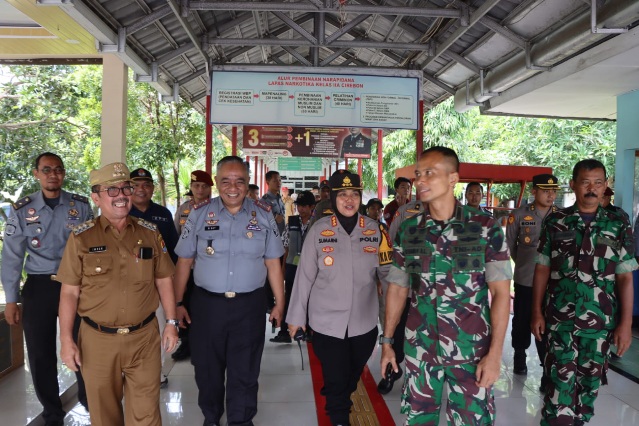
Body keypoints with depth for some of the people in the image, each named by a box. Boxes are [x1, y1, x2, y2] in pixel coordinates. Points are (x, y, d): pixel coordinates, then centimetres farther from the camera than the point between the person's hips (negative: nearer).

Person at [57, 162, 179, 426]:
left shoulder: (150, 233, 2)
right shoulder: (81, 237, -4)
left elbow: (164, 280, 8)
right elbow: (69, 292, -2)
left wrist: (171, 323, 6)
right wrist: (66, 339, -5)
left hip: (144, 337, 1)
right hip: (97, 339, -1)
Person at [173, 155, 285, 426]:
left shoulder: (263, 215, 1)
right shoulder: (199, 214, 0)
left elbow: (272, 262, 4)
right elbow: (184, 261, 3)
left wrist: (280, 303, 3)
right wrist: (178, 303, 0)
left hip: (249, 305, 0)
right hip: (206, 303, 1)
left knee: (244, 372, 10)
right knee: (207, 369, 15)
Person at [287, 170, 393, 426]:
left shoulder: (374, 230, -3)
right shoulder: (319, 230, -9)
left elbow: (386, 273, 5)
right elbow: (305, 275, -3)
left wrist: (387, 259, -17)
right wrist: (296, 316, 1)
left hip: (364, 322, 3)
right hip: (327, 321, -2)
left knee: (352, 377, 22)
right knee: (335, 379, 8)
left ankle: (339, 404, 51)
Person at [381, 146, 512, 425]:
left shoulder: (485, 228, -9)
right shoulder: (407, 231, 0)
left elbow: (500, 292, -8)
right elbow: (397, 288, 7)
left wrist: (495, 353, -13)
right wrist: (387, 341, 7)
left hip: (471, 351, -2)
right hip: (419, 349, 3)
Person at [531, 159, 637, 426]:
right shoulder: (555, 221, 0)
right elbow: (542, 269, 2)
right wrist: (537, 312, -1)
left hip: (602, 321, 1)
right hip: (560, 318, -1)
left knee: (590, 382, 13)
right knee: (561, 382, -3)